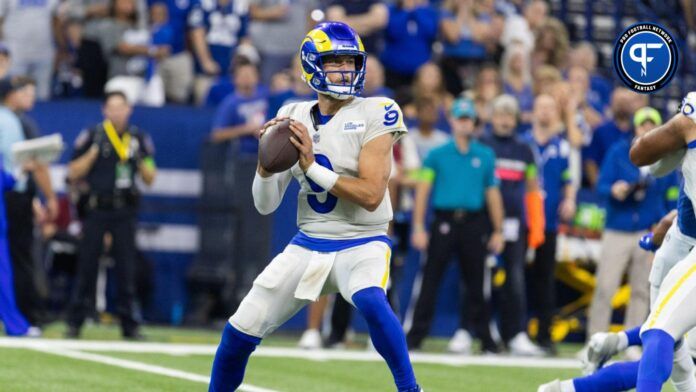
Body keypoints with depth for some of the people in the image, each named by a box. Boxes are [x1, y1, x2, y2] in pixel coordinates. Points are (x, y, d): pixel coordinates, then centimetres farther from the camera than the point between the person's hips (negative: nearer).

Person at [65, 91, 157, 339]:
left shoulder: (139, 138, 8)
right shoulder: (91, 136, 0)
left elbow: (150, 179, 10)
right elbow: (73, 173, -2)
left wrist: (140, 159, -9)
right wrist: (94, 150, -12)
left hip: (124, 213, 2)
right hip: (96, 211, -2)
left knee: (126, 269, 3)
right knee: (87, 265, 0)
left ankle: (129, 325, 8)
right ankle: (75, 323, 5)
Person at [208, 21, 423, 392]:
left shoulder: (373, 115, -9)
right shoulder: (293, 118, 4)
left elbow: (371, 195, -19)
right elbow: (265, 205, 3)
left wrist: (312, 166, -25)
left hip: (361, 244, -4)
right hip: (307, 246, 5)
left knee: (370, 301, -36)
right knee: (240, 330, 1)